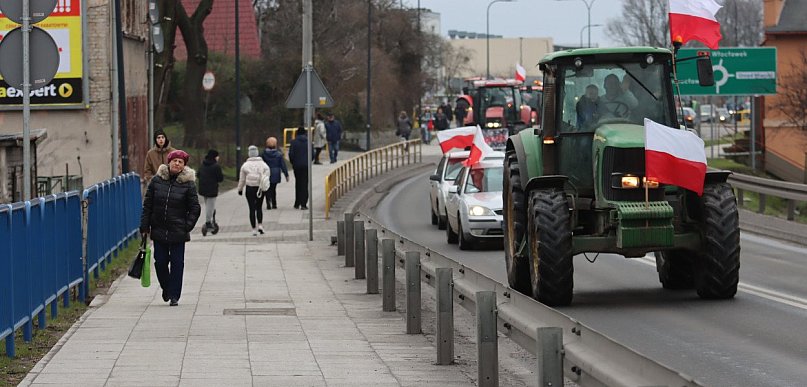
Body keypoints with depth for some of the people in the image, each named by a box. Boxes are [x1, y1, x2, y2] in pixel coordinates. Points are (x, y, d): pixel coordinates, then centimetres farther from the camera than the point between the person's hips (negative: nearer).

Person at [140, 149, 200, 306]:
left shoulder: (188, 184, -2)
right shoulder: (156, 180, 3)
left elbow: (195, 208, 2)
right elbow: (147, 205, 6)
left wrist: (187, 227, -7)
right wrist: (145, 227, 1)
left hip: (178, 233, -2)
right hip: (159, 231, 2)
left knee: (177, 263, 0)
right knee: (160, 262, 5)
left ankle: (174, 295, 8)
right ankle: (166, 288, 30)